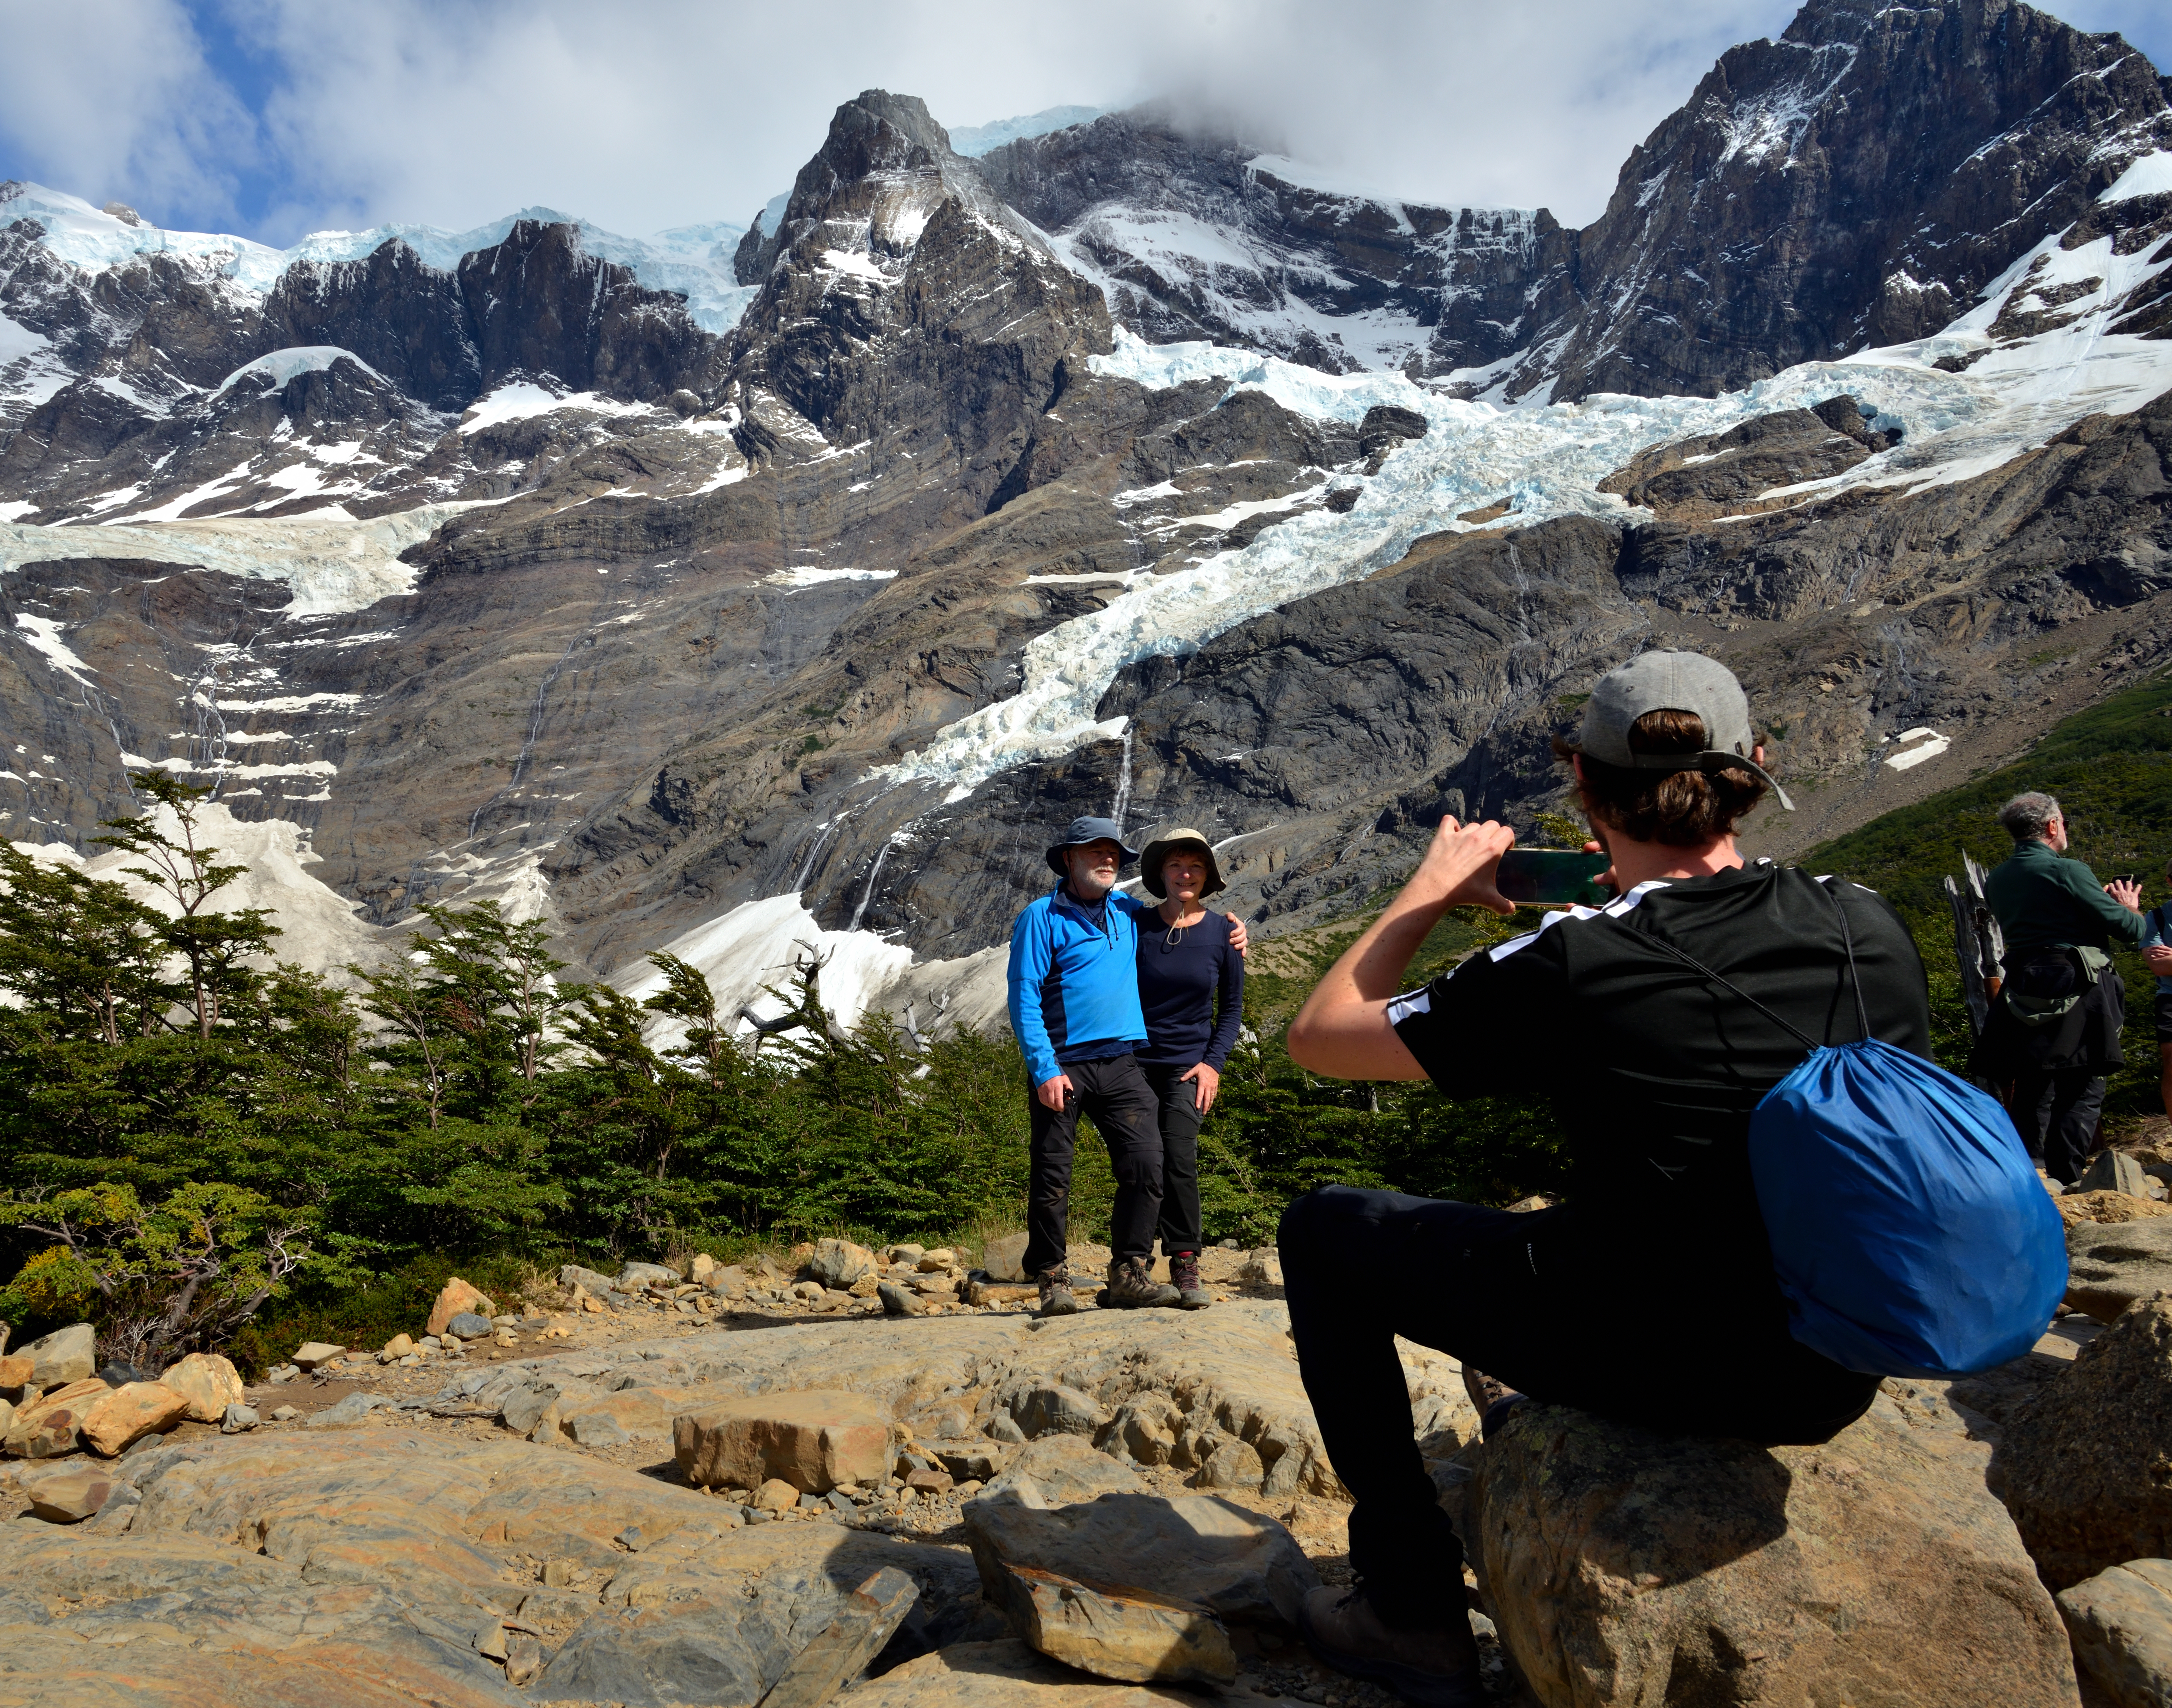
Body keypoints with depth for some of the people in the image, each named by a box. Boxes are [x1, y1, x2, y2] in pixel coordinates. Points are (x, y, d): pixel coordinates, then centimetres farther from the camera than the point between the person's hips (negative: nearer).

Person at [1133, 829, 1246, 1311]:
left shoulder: (1223, 932, 0)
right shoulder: (1138, 927, -1)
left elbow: (1232, 1007, 7)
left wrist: (1213, 1063, -3)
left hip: (1188, 1067, 0)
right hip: (1136, 1062, 0)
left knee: (1179, 1159, -13)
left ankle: (1186, 1269, -2)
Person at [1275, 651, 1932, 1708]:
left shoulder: (1568, 968, -21)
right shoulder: (1871, 930, -7)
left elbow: (1318, 1037, -9)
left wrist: (1432, 888, 3)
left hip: (1661, 1370, -6)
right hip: (1839, 1380, 6)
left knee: (1323, 1232, 9)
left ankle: (1414, 1614, 14)